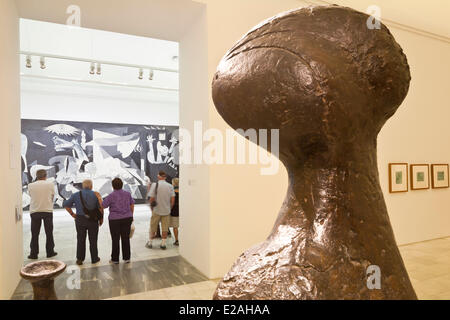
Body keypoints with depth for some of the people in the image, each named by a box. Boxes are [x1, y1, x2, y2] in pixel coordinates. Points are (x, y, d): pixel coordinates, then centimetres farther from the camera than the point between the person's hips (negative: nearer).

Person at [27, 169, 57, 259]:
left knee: (35, 234, 10)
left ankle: (33, 254, 13)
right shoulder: (50, 184, -5)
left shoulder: (31, 185, -3)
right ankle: (50, 252, 14)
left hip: (34, 212, 1)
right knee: (49, 233, 9)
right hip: (47, 211, -1)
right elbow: (52, 196, 2)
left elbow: (31, 195, 5)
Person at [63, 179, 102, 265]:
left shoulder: (76, 195, 0)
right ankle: (94, 258, 18)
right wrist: (101, 219, 4)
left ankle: (80, 259, 13)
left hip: (80, 220, 1)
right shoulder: (95, 195, -4)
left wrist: (72, 214, 6)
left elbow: (66, 204, -1)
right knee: (93, 240, 9)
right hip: (93, 220, -1)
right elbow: (100, 208, -7)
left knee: (81, 240, 11)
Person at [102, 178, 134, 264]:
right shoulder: (127, 194, 1)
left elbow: (103, 206, -7)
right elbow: (132, 205, 7)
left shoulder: (111, 196, -11)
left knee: (115, 240, 7)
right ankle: (127, 258, 15)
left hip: (115, 219, -3)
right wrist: (131, 215, 17)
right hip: (127, 218, 3)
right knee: (126, 238, 9)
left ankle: (115, 259, 17)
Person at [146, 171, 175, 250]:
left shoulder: (155, 185, -10)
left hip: (157, 210, -2)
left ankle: (150, 243, 25)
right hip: (166, 210, 2)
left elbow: (151, 199, -10)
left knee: (153, 228, 13)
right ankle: (163, 244, 16)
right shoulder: (170, 186, -2)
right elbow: (173, 200, -2)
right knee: (165, 228, 10)